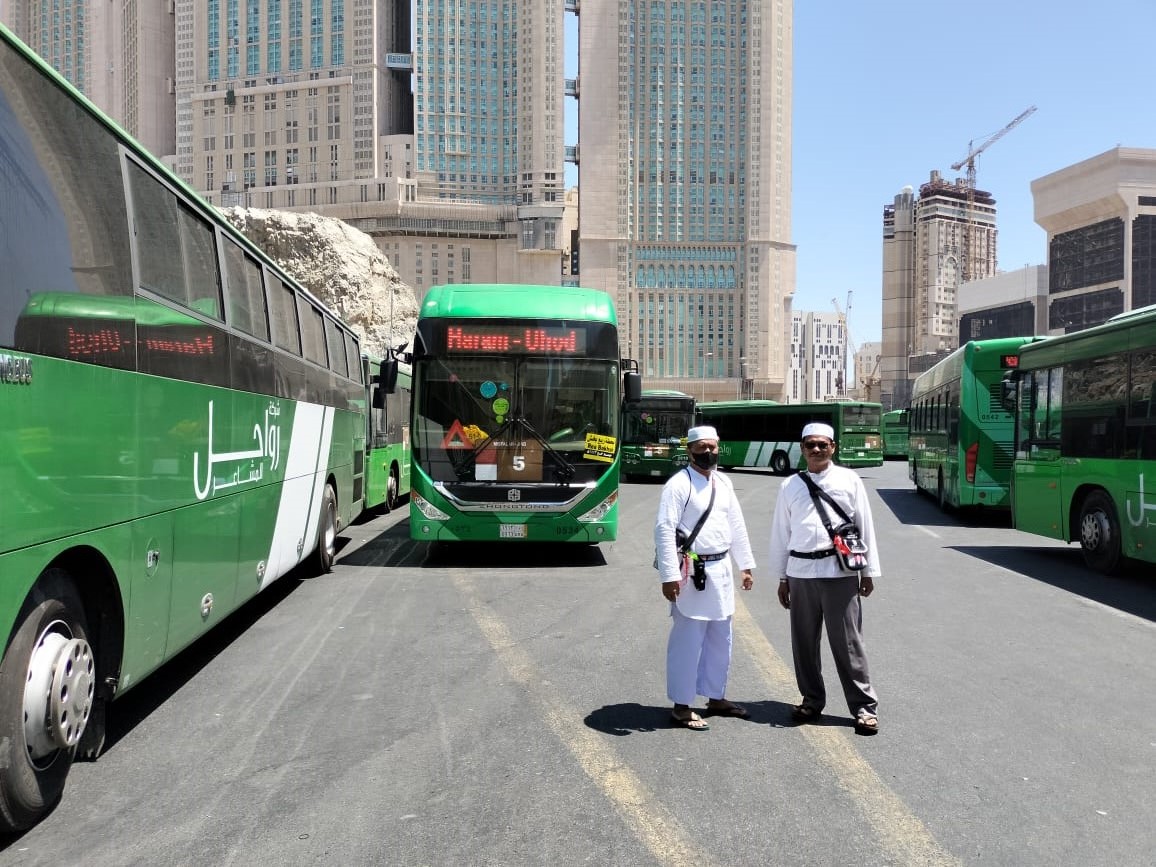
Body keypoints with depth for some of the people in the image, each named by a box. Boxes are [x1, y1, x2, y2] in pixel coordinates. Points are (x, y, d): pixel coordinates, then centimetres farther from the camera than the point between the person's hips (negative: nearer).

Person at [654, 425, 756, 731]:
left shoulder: (724, 482, 11)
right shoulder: (679, 484, -12)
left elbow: (736, 525, 17)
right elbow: (664, 530, -17)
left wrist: (747, 565, 16)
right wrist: (669, 576, -22)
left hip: (722, 570, 8)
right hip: (692, 572, -8)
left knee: (720, 639, 17)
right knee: (688, 641, -2)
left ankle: (716, 697, 33)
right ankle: (681, 707, 11)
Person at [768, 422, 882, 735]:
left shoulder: (849, 480, 3)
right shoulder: (790, 486, 9)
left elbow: (865, 527, 5)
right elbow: (781, 533, 12)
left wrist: (869, 571, 4)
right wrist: (782, 577, 11)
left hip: (840, 572, -3)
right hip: (800, 571, 3)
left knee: (847, 642, 1)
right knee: (803, 642, 11)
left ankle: (864, 706, 13)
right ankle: (812, 700, 27)